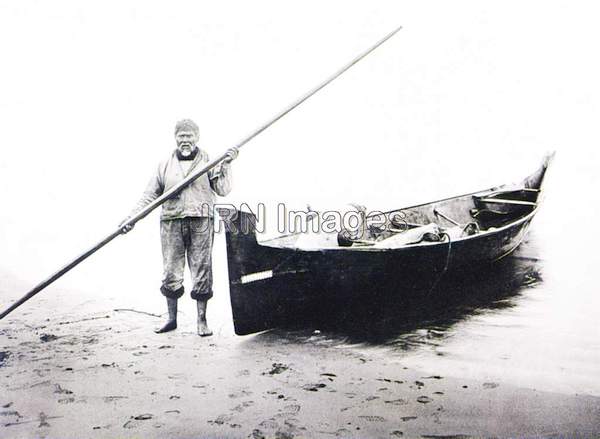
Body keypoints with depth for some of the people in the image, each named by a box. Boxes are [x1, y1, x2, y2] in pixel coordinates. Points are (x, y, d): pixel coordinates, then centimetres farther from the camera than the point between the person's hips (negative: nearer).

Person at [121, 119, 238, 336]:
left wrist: (226, 166, -8)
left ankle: (202, 320, 11)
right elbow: (149, 195, 12)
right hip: (171, 222, 2)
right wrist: (132, 218, 4)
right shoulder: (165, 165, 13)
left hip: (200, 222, -1)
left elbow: (223, 190, 2)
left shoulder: (208, 161, 9)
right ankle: (171, 319, 18)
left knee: (202, 272, 0)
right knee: (171, 273, 4)